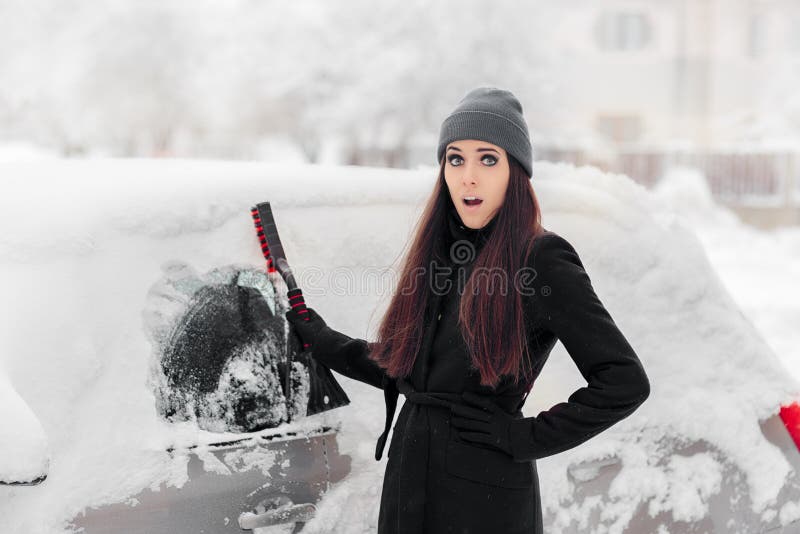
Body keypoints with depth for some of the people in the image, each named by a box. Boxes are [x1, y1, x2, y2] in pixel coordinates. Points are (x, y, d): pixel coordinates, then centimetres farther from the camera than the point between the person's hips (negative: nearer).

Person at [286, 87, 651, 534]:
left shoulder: (543, 260, -12)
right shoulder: (438, 253, 8)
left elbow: (626, 382, -14)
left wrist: (529, 437, -13)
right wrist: (321, 341, 22)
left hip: (487, 496, -6)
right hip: (407, 480, 6)